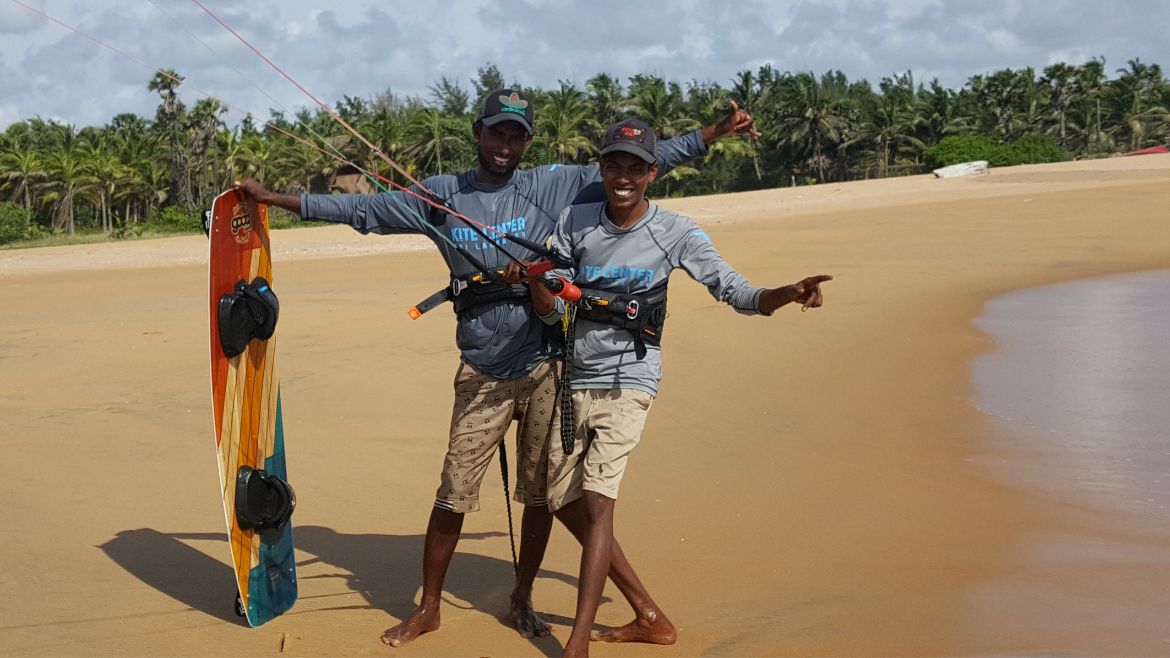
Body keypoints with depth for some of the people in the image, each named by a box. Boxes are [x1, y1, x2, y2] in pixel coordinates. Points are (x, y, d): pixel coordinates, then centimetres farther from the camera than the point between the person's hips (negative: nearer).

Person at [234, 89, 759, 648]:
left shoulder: (552, 186, 3)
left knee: (539, 493, 10)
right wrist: (275, 199, 7)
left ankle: (522, 601, 29)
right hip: (482, 375, 0)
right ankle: (427, 608, 20)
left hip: (545, 368, 0)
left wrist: (713, 133, 0)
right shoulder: (439, 197, 5)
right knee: (453, 495, 2)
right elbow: (361, 209, 8)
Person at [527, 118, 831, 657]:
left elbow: (739, 294, -12)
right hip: (574, 381, 5)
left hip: (627, 382, -5)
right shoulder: (575, 222, 0)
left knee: (597, 502, -17)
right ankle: (645, 613, 25)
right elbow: (551, 313, -1)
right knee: (564, 504, 11)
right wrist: (535, 280, -23)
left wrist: (789, 293, -32)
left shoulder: (675, 233, -7)